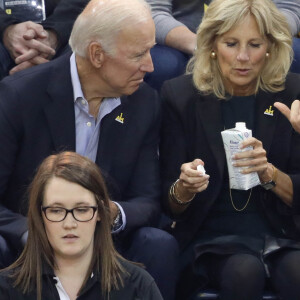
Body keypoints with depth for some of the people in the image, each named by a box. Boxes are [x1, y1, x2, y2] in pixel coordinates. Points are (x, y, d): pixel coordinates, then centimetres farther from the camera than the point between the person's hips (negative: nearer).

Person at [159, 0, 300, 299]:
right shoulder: (180, 95, -1)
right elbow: (170, 204, 1)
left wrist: (268, 172, -19)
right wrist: (184, 188, -23)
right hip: (212, 237, 0)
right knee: (244, 272, -33)